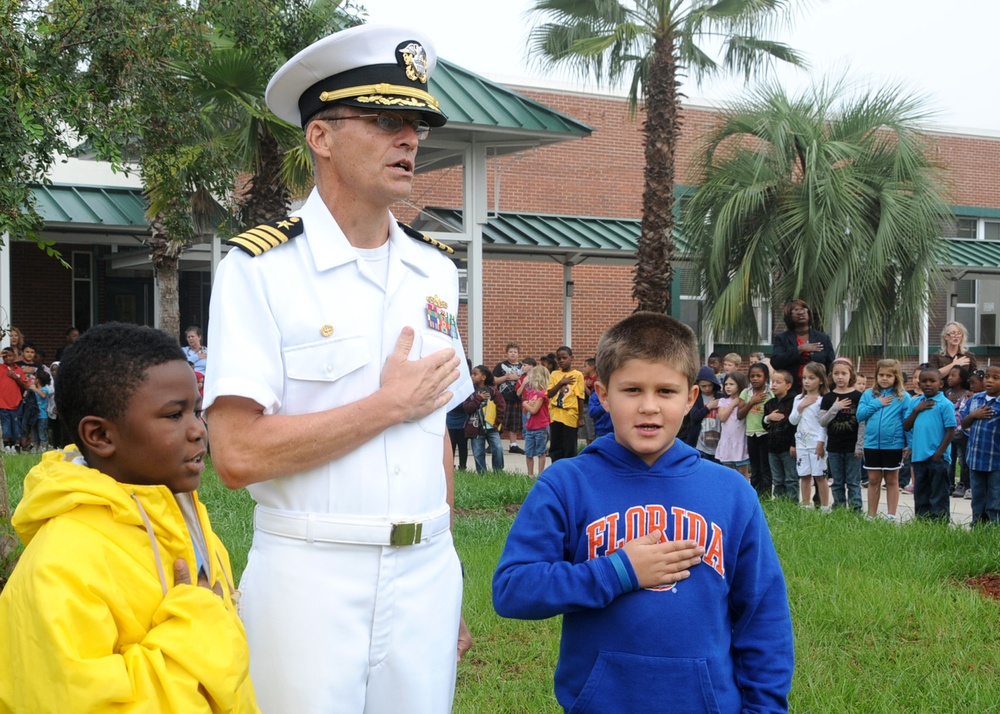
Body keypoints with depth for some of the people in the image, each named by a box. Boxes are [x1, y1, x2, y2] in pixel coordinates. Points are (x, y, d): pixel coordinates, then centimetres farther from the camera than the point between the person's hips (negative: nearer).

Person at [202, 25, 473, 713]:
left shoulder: (435, 268, 9)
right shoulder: (262, 267, -10)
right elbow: (238, 454, -19)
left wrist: (448, 586, 13)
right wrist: (391, 403, -11)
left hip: (427, 576, 5)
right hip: (313, 579, -5)